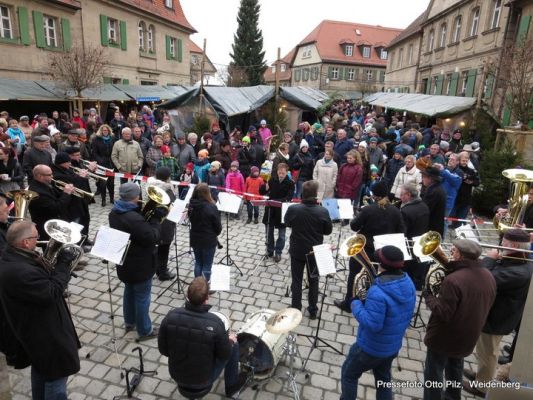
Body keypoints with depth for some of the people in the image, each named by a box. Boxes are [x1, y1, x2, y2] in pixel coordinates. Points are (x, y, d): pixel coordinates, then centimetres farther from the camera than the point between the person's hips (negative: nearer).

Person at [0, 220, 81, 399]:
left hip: (34, 330, 11)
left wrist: (55, 263, -3)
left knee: (41, 371, 30)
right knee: (56, 376, 8)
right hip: (47, 335, -10)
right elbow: (52, 293, -29)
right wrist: (63, 263, -23)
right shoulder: (20, 271, -35)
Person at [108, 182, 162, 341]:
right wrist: (156, 219, -16)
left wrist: (148, 216, -5)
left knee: (129, 291, 26)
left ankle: (129, 322, 44)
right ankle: (145, 331, 22)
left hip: (125, 262, 9)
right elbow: (153, 238, -27)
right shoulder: (134, 219, -33)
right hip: (140, 265, -9)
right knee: (142, 297, 7)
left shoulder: (114, 213, -1)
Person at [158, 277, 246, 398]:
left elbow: (163, 350, -7)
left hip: (177, 376, 4)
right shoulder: (215, 323, -29)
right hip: (203, 381, -3)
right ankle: (231, 385, 34)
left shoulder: (171, 316, -21)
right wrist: (230, 340, 6)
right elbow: (224, 355, -14)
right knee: (234, 344, 15)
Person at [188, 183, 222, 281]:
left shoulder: (191, 205, -4)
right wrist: (215, 234, 7)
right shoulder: (211, 207, -21)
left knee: (198, 263, 20)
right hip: (208, 241, -6)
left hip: (195, 239, 6)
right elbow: (218, 226, -12)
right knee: (207, 265, 7)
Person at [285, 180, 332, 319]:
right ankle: (313, 311, 28)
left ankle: (295, 309, 25)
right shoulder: (323, 211, -19)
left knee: (296, 280, 15)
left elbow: (287, 223, 2)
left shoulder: (293, 209, -18)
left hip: (297, 251, 0)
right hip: (315, 252, 0)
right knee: (313, 281, 18)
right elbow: (328, 231, -5)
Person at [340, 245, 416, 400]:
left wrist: (356, 305, -20)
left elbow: (372, 325, -33)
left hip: (371, 348, -7)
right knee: (383, 377, 30)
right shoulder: (408, 284, -9)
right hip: (394, 345, 7)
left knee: (348, 374, 18)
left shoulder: (378, 293, -36)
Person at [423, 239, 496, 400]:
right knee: (455, 370, 30)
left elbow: (443, 313, -29)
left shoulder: (453, 280, -32)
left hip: (444, 338, -8)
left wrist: (428, 296, -14)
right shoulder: (489, 277, -5)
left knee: (433, 375, 11)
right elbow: (481, 305, 9)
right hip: (467, 337, 8)